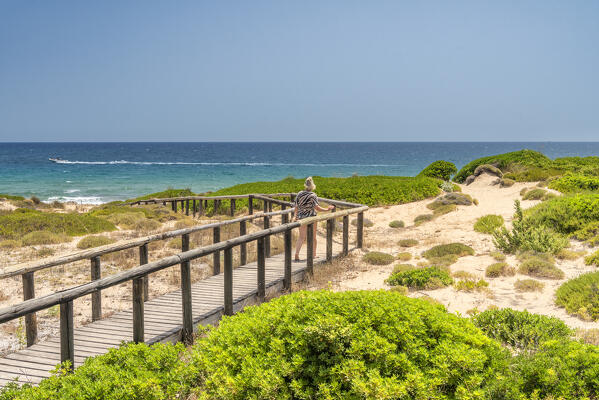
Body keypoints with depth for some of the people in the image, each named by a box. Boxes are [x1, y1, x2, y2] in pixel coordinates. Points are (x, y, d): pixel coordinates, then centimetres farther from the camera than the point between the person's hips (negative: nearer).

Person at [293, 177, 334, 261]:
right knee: (313, 237, 12)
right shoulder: (313, 195, -12)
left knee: (301, 237, 7)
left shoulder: (299, 194, 0)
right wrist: (327, 209, -10)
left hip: (301, 217, 3)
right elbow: (316, 207, -16)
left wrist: (295, 216, 7)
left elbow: (296, 207, 1)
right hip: (311, 217, -3)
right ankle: (313, 254, 23)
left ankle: (296, 254, -7)